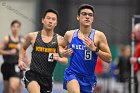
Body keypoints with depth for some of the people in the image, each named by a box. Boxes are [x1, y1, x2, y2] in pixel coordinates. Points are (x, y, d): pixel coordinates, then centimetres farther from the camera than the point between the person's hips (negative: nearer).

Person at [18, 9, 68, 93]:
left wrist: (59, 59, -20)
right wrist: (20, 60, 7)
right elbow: (24, 48, 23)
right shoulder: (33, 36, 2)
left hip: (47, 77, 2)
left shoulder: (59, 40, 1)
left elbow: (66, 60, 2)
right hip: (33, 74, -2)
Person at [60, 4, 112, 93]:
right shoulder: (70, 35, 2)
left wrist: (94, 49, -18)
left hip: (88, 77, 1)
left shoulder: (99, 36, -4)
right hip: (72, 73, -1)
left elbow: (109, 59, -4)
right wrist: (63, 53, 0)